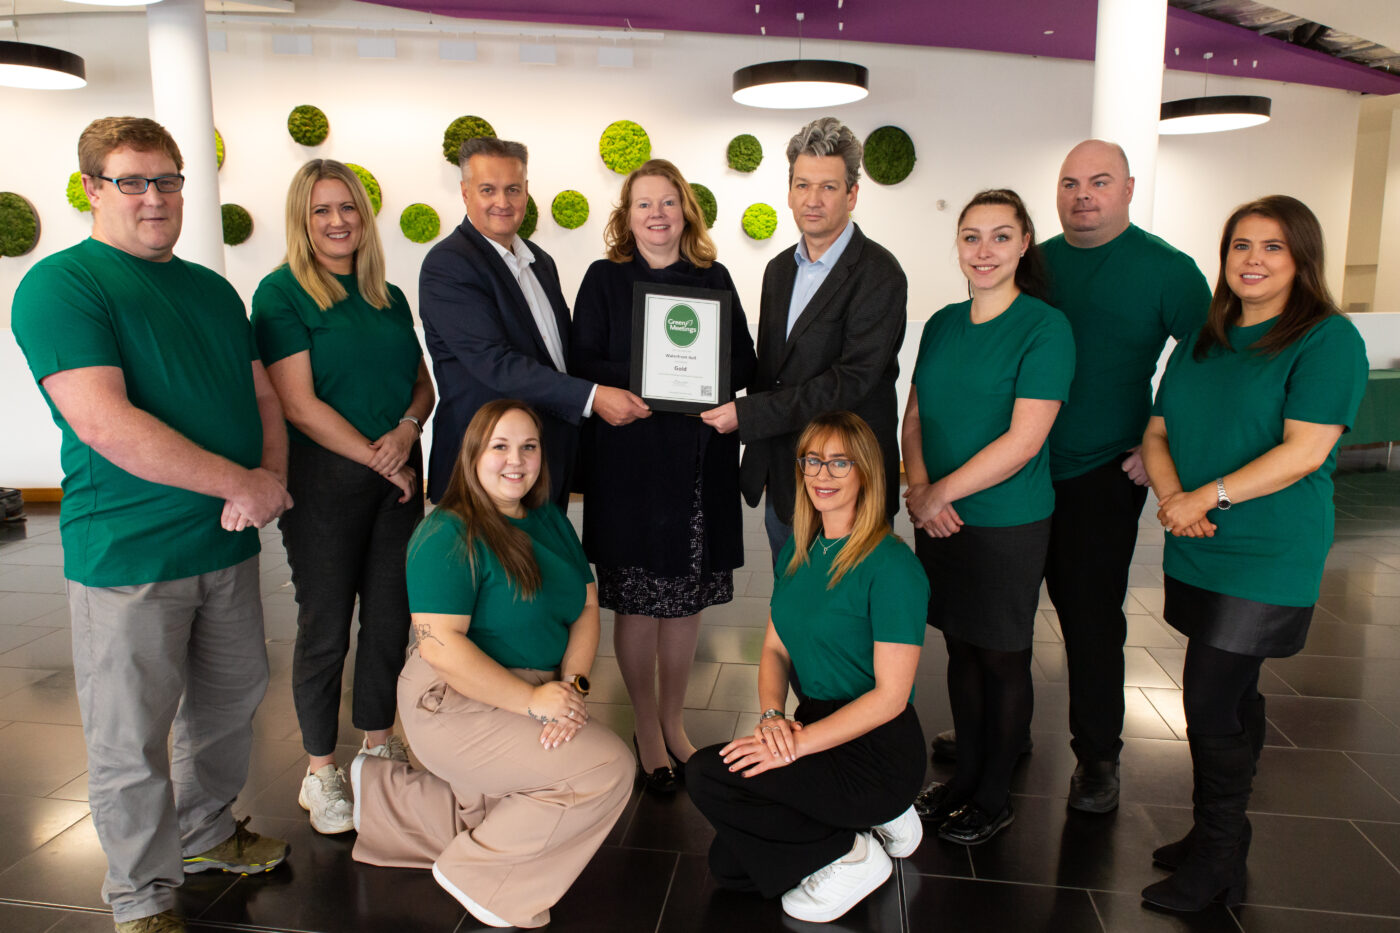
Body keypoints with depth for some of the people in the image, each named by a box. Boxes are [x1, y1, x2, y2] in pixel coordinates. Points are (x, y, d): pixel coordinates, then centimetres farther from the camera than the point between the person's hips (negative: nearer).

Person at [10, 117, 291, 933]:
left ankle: (206, 833, 42)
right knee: (131, 741, 6)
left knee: (230, 703, 19)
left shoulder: (213, 289, 12)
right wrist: (241, 483, -20)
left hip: (230, 545, 7)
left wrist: (272, 477, -8)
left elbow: (262, 394, 13)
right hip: (127, 556, -6)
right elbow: (104, 422, -21)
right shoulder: (61, 285, -10)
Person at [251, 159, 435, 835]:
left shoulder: (388, 297, 13)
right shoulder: (282, 293, -5)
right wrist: (377, 460, -11)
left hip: (397, 472, 5)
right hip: (323, 478, -5)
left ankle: (380, 742, 28)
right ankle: (320, 771, 19)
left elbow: (422, 382, 13)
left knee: (391, 615, 10)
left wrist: (406, 430, -8)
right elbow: (299, 403, -12)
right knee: (325, 625, 3)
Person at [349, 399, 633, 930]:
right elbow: (439, 645, -22)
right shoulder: (448, 536, -16)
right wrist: (532, 700, -24)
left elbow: (587, 607, 6)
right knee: (609, 769, -17)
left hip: (539, 693, 8)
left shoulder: (551, 522, 9)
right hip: (460, 704, -8)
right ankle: (472, 870, 0)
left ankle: (386, 793, 20)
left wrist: (572, 684, -11)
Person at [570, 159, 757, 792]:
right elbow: (583, 364, -4)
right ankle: (647, 730, 22)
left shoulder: (713, 278, 10)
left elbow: (745, 362, 9)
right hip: (628, 460, -2)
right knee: (635, 600, 3)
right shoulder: (606, 278, 3)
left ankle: (673, 722, 29)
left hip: (699, 460, 3)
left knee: (686, 596, 10)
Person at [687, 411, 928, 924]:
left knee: (706, 774, -20)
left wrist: (799, 742, -23)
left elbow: (891, 695, -19)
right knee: (728, 866, 1)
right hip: (814, 729, 8)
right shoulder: (798, 550, 7)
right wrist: (772, 715, -11)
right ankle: (865, 821, 15)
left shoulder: (891, 566, -18)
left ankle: (849, 854, -2)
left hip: (877, 752, -8)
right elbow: (775, 648, 9)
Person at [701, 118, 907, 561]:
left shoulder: (879, 275, -14)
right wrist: (760, 460, 9)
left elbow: (852, 380, -22)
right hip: (781, 478, 7)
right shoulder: (780, 268, 10)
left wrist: (747, 414, -22)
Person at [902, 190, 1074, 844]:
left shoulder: (1045, 328, -12)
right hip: (939, 520, 5)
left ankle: (994, 796, 27)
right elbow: (915, 416, 9)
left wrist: (939, 494, -15)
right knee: (961, 649, 16)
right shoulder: (943, 324, 7)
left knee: (1003, 660, 10)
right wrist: (919, 487, -8)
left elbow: (1022, 442, -19)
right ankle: (966, 774, 35)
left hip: (1007, 526, -5)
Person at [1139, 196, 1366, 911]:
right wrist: (1171, 495, -9)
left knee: (1209, 702, -6)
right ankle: (1223, 841, 30)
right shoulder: (1201, 343, 13)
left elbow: (1304, 451, -17)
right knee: (1233, 697, 16)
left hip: (1270, 558, -6)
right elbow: (1157, 433, 10)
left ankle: (1214, 864, 12)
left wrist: (1206, 496, -17)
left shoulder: (1327, 339, -8)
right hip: (1197, 553, 6)